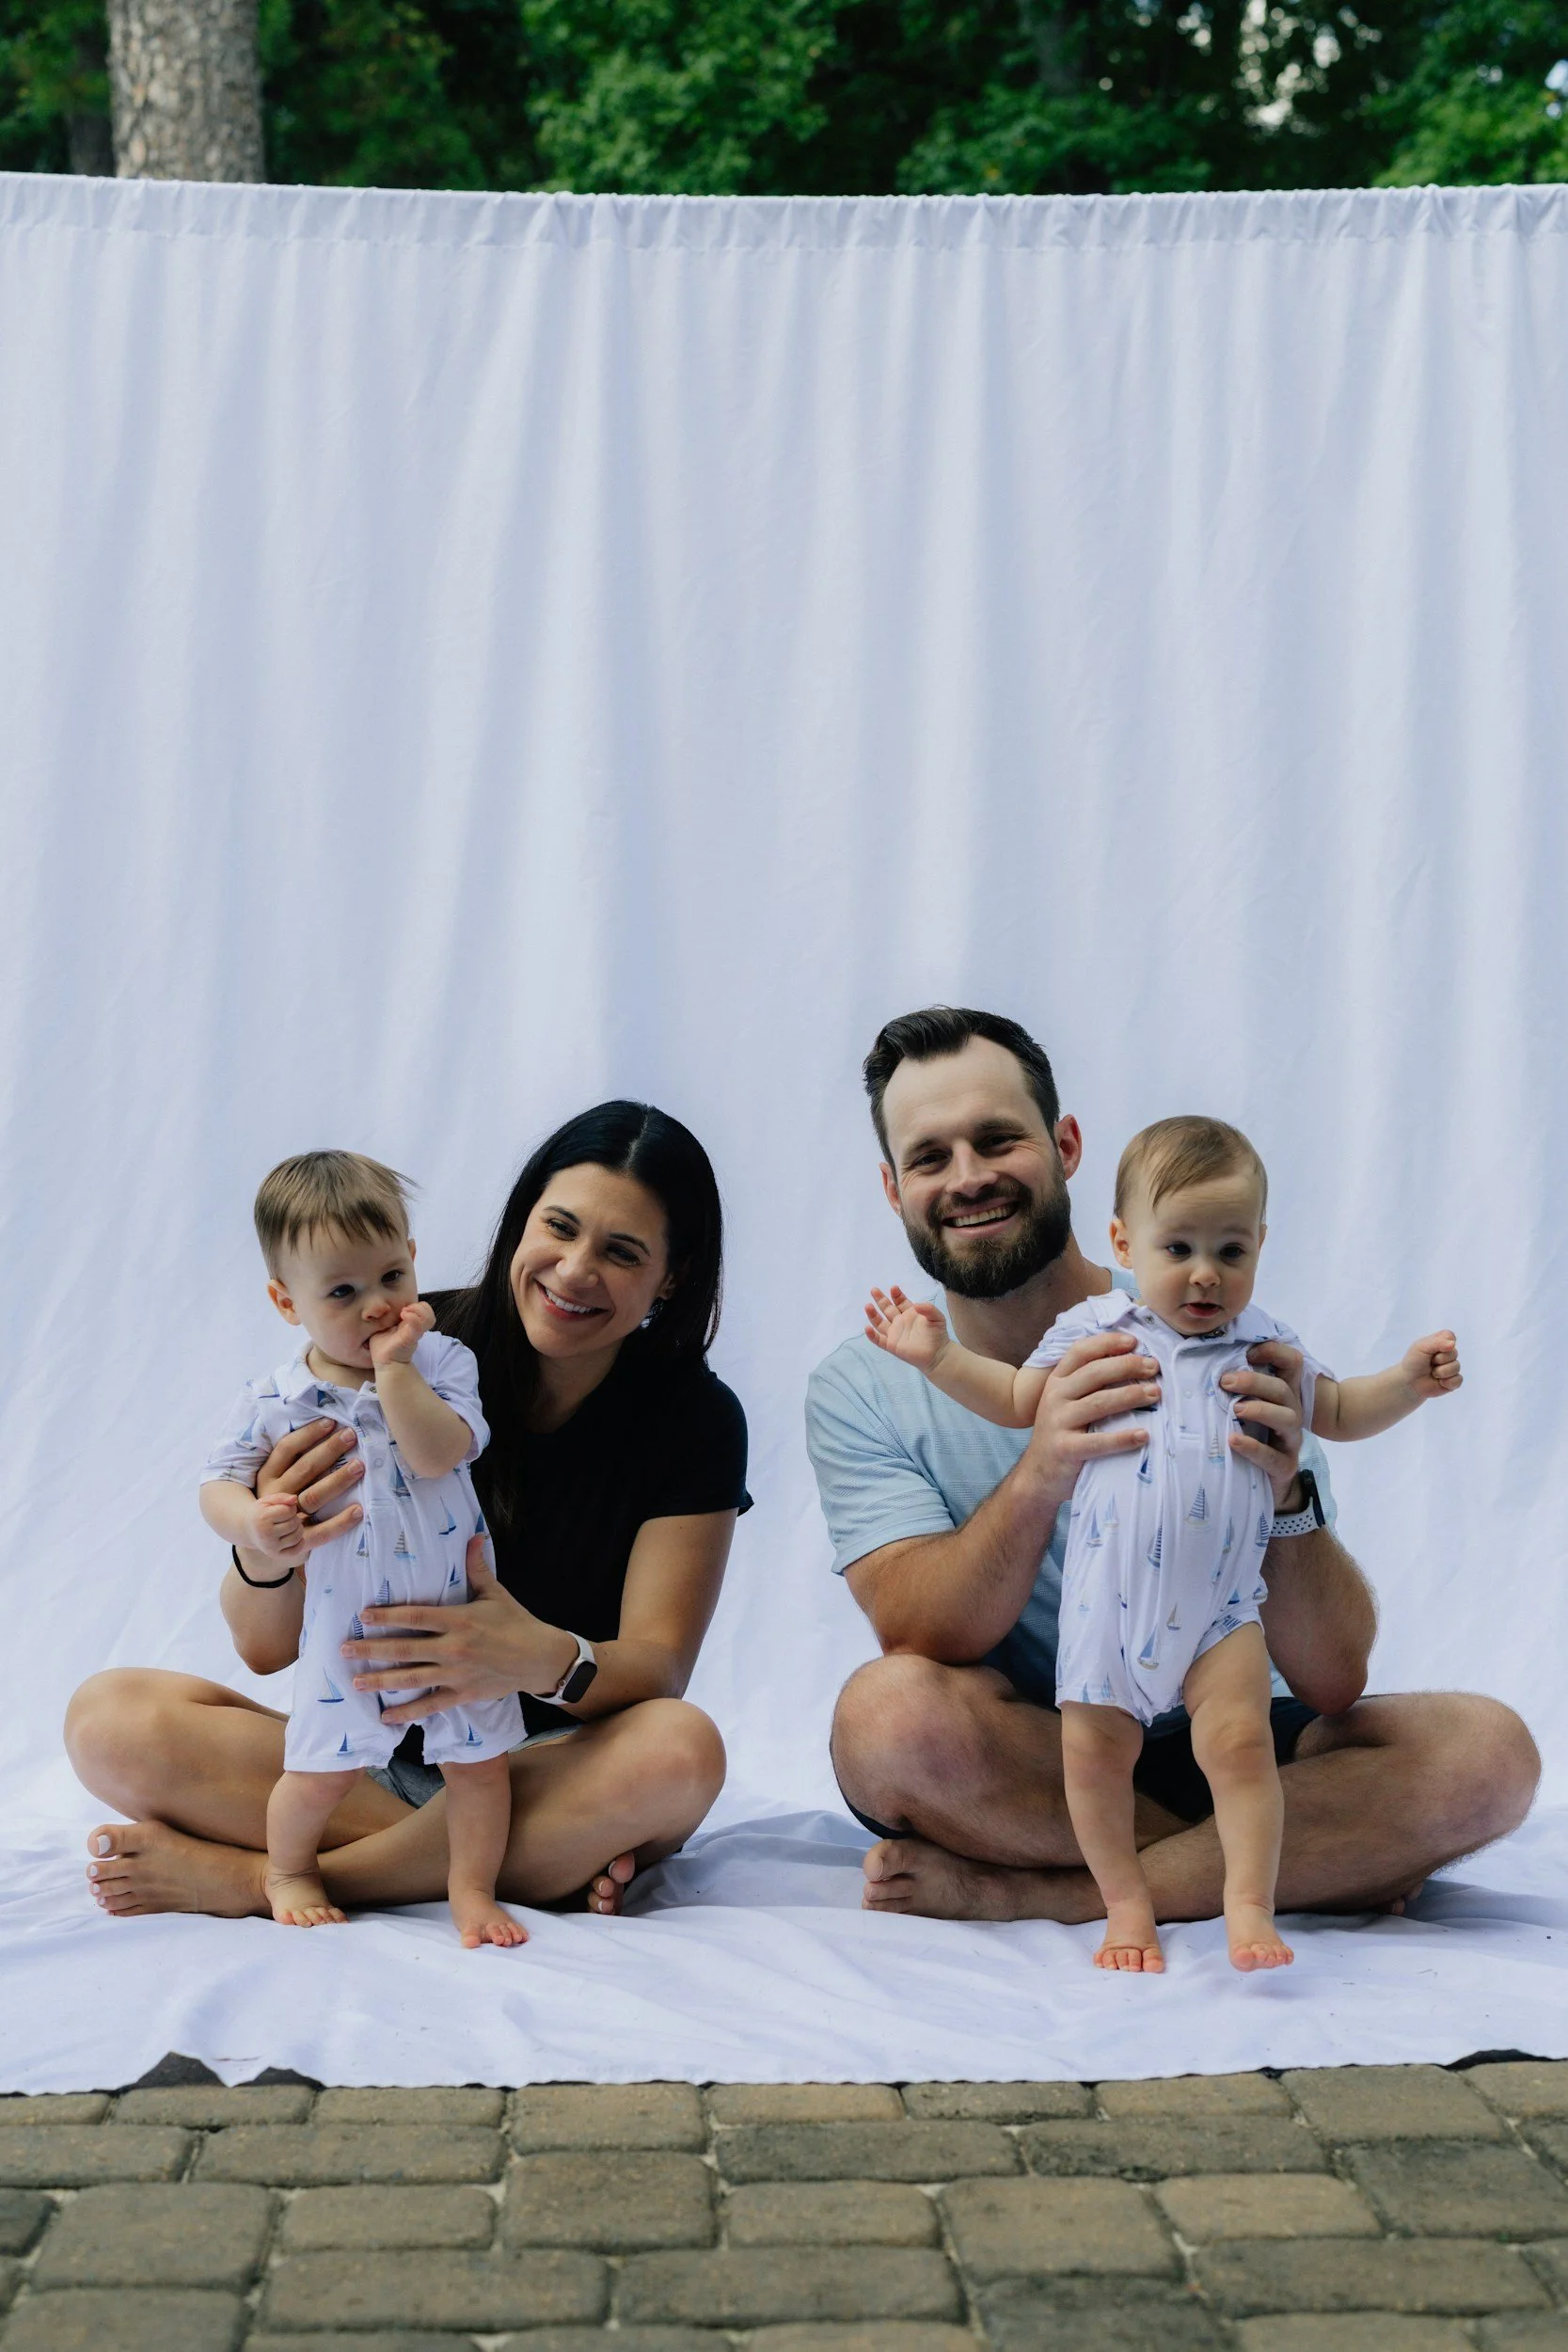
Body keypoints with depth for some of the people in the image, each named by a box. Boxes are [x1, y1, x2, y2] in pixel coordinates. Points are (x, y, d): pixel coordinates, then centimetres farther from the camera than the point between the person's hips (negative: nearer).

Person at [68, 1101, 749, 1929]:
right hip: (366, 1759, 1)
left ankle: (252, 1877, -25)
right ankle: (547, 1856, -23)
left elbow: (658, 1667, -14)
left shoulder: (695, 1419, -5)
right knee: (111, 1716, -21)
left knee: (681, 1752, -34)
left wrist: (548, 1660, -37)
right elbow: (265, 1649, -7)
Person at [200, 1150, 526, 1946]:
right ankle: (288, 1871, 34)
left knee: (479, 1758, 5)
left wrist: (394, 1367, -26)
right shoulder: (275, 1400, -7)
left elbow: (438, 1453, -25)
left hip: (456, 1613, 0)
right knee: (321, 1769, 6)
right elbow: (219, 1482, -4)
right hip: (344, 1625, 0)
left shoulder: (441, 1362, -9)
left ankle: (472, 1890, 24)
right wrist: (253, 1523, -24)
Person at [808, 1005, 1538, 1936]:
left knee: (1487, 1748, -24)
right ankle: (1308, 1868, -15)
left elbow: (1333, 1685, -12)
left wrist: (1283, 1498, -33)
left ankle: (1029, 1892, -22)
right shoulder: (860, 1393, -5)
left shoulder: (1229, 1353, -8)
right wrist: (1038, 1479, -37)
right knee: (889, 1711, -33)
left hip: (1221, 1751, 1)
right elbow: (922, 1643, -19)